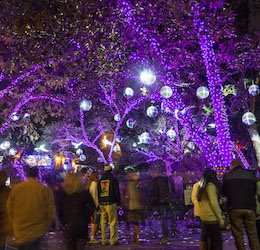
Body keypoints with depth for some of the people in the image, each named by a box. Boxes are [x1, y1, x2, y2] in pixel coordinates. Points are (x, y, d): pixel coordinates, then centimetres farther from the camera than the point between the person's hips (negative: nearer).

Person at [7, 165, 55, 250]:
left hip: (19, 232, 2)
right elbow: (50, 212, -9)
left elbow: (10, 210, 2)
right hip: (37, 233, -2)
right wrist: (45, 226, 7)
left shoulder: (16, 189, -7)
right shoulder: (45, 189, -12)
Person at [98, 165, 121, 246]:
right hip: (111, 203, -5)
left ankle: (104, 241, 11)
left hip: (102, 204, 5)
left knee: (103, 223, 9)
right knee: (113, 223, -2)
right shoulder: (113, 179, -3)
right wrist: (118, 203, 3)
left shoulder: (101, 180, 12)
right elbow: (117, 192, -4)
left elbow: (98, 192, 14)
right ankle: (113, 241, -2)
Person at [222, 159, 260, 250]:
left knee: (238, 235, 2)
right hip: (249, 208, 2)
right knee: (252, 234, 4)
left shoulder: (227, 176, 3)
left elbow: (224, 192, 12)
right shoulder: (251, 175, 8)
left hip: (235, 208, -2)